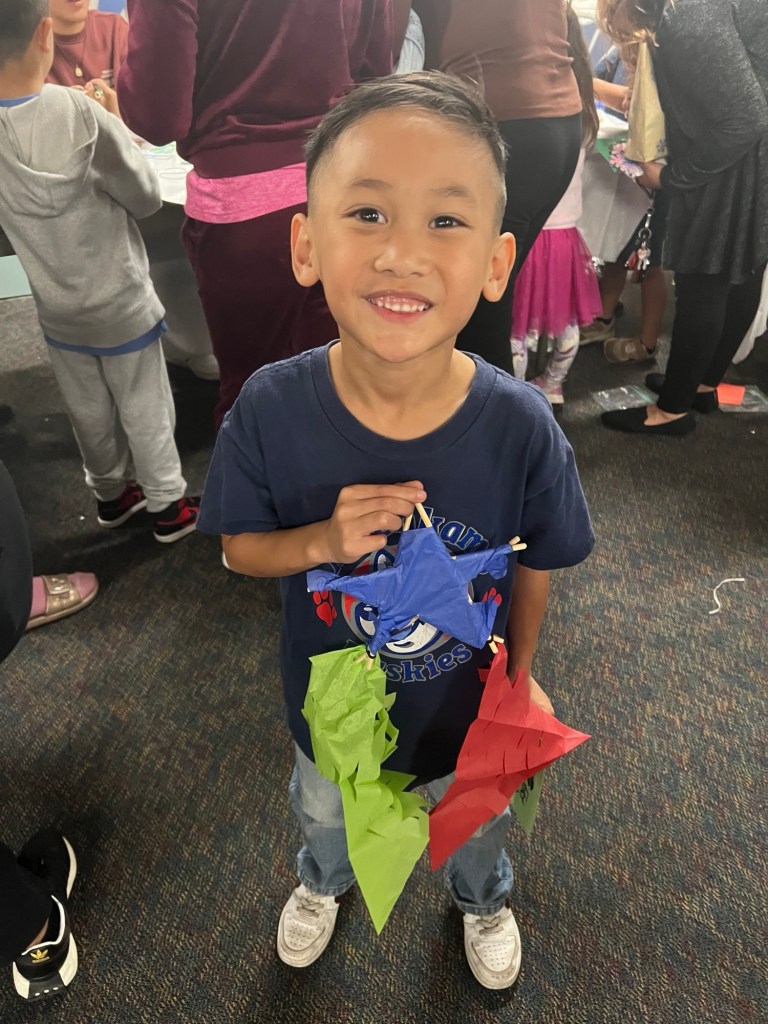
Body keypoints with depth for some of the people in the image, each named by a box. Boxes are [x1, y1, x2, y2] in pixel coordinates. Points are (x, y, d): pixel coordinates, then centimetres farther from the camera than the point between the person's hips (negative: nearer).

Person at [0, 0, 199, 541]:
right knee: (145, 410, 11)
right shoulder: (80, 112, -23)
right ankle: (169, 505, 25)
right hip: (121, 304, -4)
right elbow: (147, 197, -12)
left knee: (90, 412, 19)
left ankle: (111, 494, 38)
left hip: (58, 311, 5)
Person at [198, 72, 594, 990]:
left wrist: (520, 674, 3)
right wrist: (323, 541, -33)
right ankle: (322, 882, 73)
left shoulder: (520, 426, -30)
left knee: (474, 824, 33)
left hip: (467, 708, 0)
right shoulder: (270, 410, -29)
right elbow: (240, 547, -12)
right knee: (325, 814, 34)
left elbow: (537, 562, -11)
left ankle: (482, 899, 71)